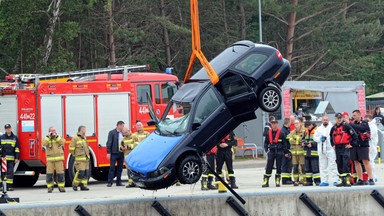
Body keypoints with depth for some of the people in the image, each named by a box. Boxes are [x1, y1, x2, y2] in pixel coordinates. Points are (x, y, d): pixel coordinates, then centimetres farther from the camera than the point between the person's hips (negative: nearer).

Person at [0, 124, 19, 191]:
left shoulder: (15, 138, 8)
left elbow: (17, 149, 8)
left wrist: (17, 158, 2)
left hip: (11, 159, 0)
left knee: (10, 173, -2)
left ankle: (10, 186, 0)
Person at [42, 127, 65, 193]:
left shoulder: (59, 138, 11)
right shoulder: (47, 138, 8)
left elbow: (62, 142, -10)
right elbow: (44, 144, -12)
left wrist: (56, 136, -11)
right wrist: (48, 136, -11)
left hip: (59, 159, 0)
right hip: (50, 159, 0)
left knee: (60, 173, -2)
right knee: (49, 174, -4)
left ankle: (61, 187, 6)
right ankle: (50, 187, 5)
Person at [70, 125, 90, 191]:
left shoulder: (84, 138, 16)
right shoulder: (75, 138, -9)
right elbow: (71, 148, -9)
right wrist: (75, 155, -3)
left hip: (86, 158, 8)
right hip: (79, 159, -8)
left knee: (86, 173, 3)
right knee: (81, 172, -12)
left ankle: (83, 185, 8)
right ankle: (75, 184, 3)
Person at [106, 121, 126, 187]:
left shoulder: (123, 133, 9)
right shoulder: (112, 132, -4)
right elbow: (109, 143, -7)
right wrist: (108, 152, -12)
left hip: (121, 153, 5)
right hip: (114, 153, -5)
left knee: (120, 168, 8)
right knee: (112, 168, -4)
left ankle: (118, 182, 15)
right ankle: (110, 182, -3)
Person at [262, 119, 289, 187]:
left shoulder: (281, 133, -2)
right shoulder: (269, 133, 5)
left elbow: (284, 143, 1)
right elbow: (266, 142, 13)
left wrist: (285, 152, -1)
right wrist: (266, 150, 1)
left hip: (279, 152, -1)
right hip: (271, 151, 1)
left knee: (279, 167, 4)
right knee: (269, 167, -4)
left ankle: (277, 181, 14)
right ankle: (266, 181, -4)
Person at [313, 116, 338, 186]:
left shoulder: (332, 128, 4)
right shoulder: (319, 129, 19)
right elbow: (314, 137, 14)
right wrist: (320, 138, -4)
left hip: (330, 149, -5)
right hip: (321, 150, 5)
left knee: (332, 165, -8)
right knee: (323, 166, 6)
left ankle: (335, 180, -9)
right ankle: (324, 181, 11)